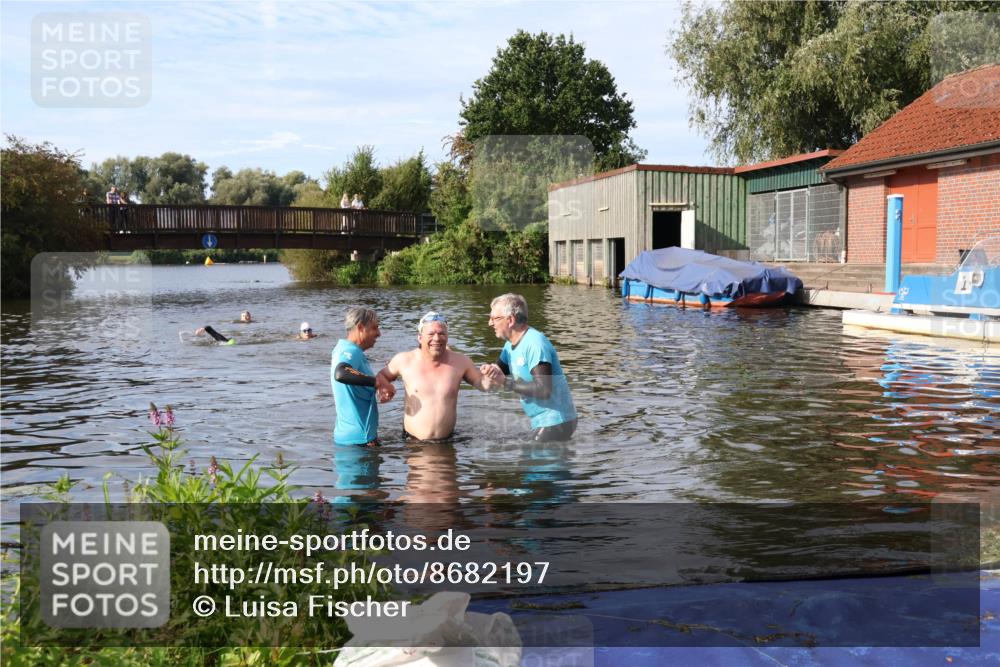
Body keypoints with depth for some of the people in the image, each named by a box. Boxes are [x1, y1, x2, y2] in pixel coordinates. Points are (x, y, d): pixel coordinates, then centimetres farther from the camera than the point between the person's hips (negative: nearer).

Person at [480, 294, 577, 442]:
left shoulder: (535, 344, -21)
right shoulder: (511, 345, 9)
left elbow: (543, 390, -28)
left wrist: (506, 382, -27)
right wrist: (490, 370, -13)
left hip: (555, 421, -9)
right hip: (542, 421, 9)